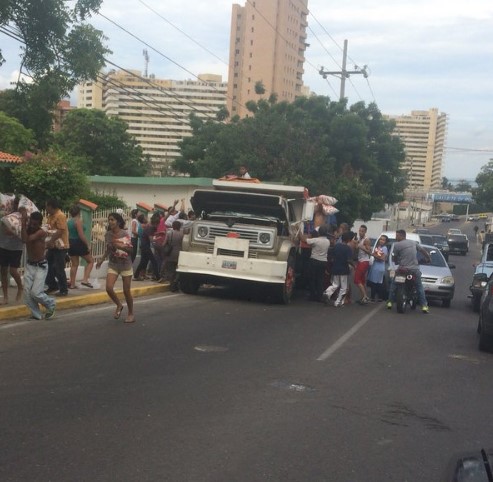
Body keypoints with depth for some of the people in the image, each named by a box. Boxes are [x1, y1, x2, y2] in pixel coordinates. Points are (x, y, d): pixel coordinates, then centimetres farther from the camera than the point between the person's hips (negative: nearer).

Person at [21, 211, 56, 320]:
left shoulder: (42, 233, -18)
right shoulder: (28, 229, -2)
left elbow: (25, 240, -29)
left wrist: (23, 222, -27)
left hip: (41, 266, -6)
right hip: (29, 265, 6)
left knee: (35, 292, -11)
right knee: (27, 292, -4)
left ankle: (51, 304, 16)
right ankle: (36, 314, 10)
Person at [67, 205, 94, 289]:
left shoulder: (68, 222, 7)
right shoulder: (78, 221, -15)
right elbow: (81, 235, -19)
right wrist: (88, 244, -12)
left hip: (71, 244, 7)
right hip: (79, 244, -7)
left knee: (74, 264, 14)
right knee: (90, 260, 8)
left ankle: (72, 284, 15)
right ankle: (85, 280, -3)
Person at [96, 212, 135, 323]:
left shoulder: (125, 233, -12)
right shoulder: (108, 234, -1)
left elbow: (130, 250, -10)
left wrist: (120, 246, -26)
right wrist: (101, 259, 0)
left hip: (126, 265, -3)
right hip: (113, 265, 3)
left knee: (126, 291, 2)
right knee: (109, 288, -14)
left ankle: (130, 313, 22)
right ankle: (119, 305, 14)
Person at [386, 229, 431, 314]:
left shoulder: (397, 245, -6)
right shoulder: (414, 242, 8)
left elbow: (395, 257, 2)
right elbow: (423, 250, 14)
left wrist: (397, 262, 24)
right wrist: (428, 258, 31)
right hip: (415, 269, 3)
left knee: (393, 284, 16)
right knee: (419, 287, 13)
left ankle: (390, 302, 14)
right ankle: (424, 306, 6)